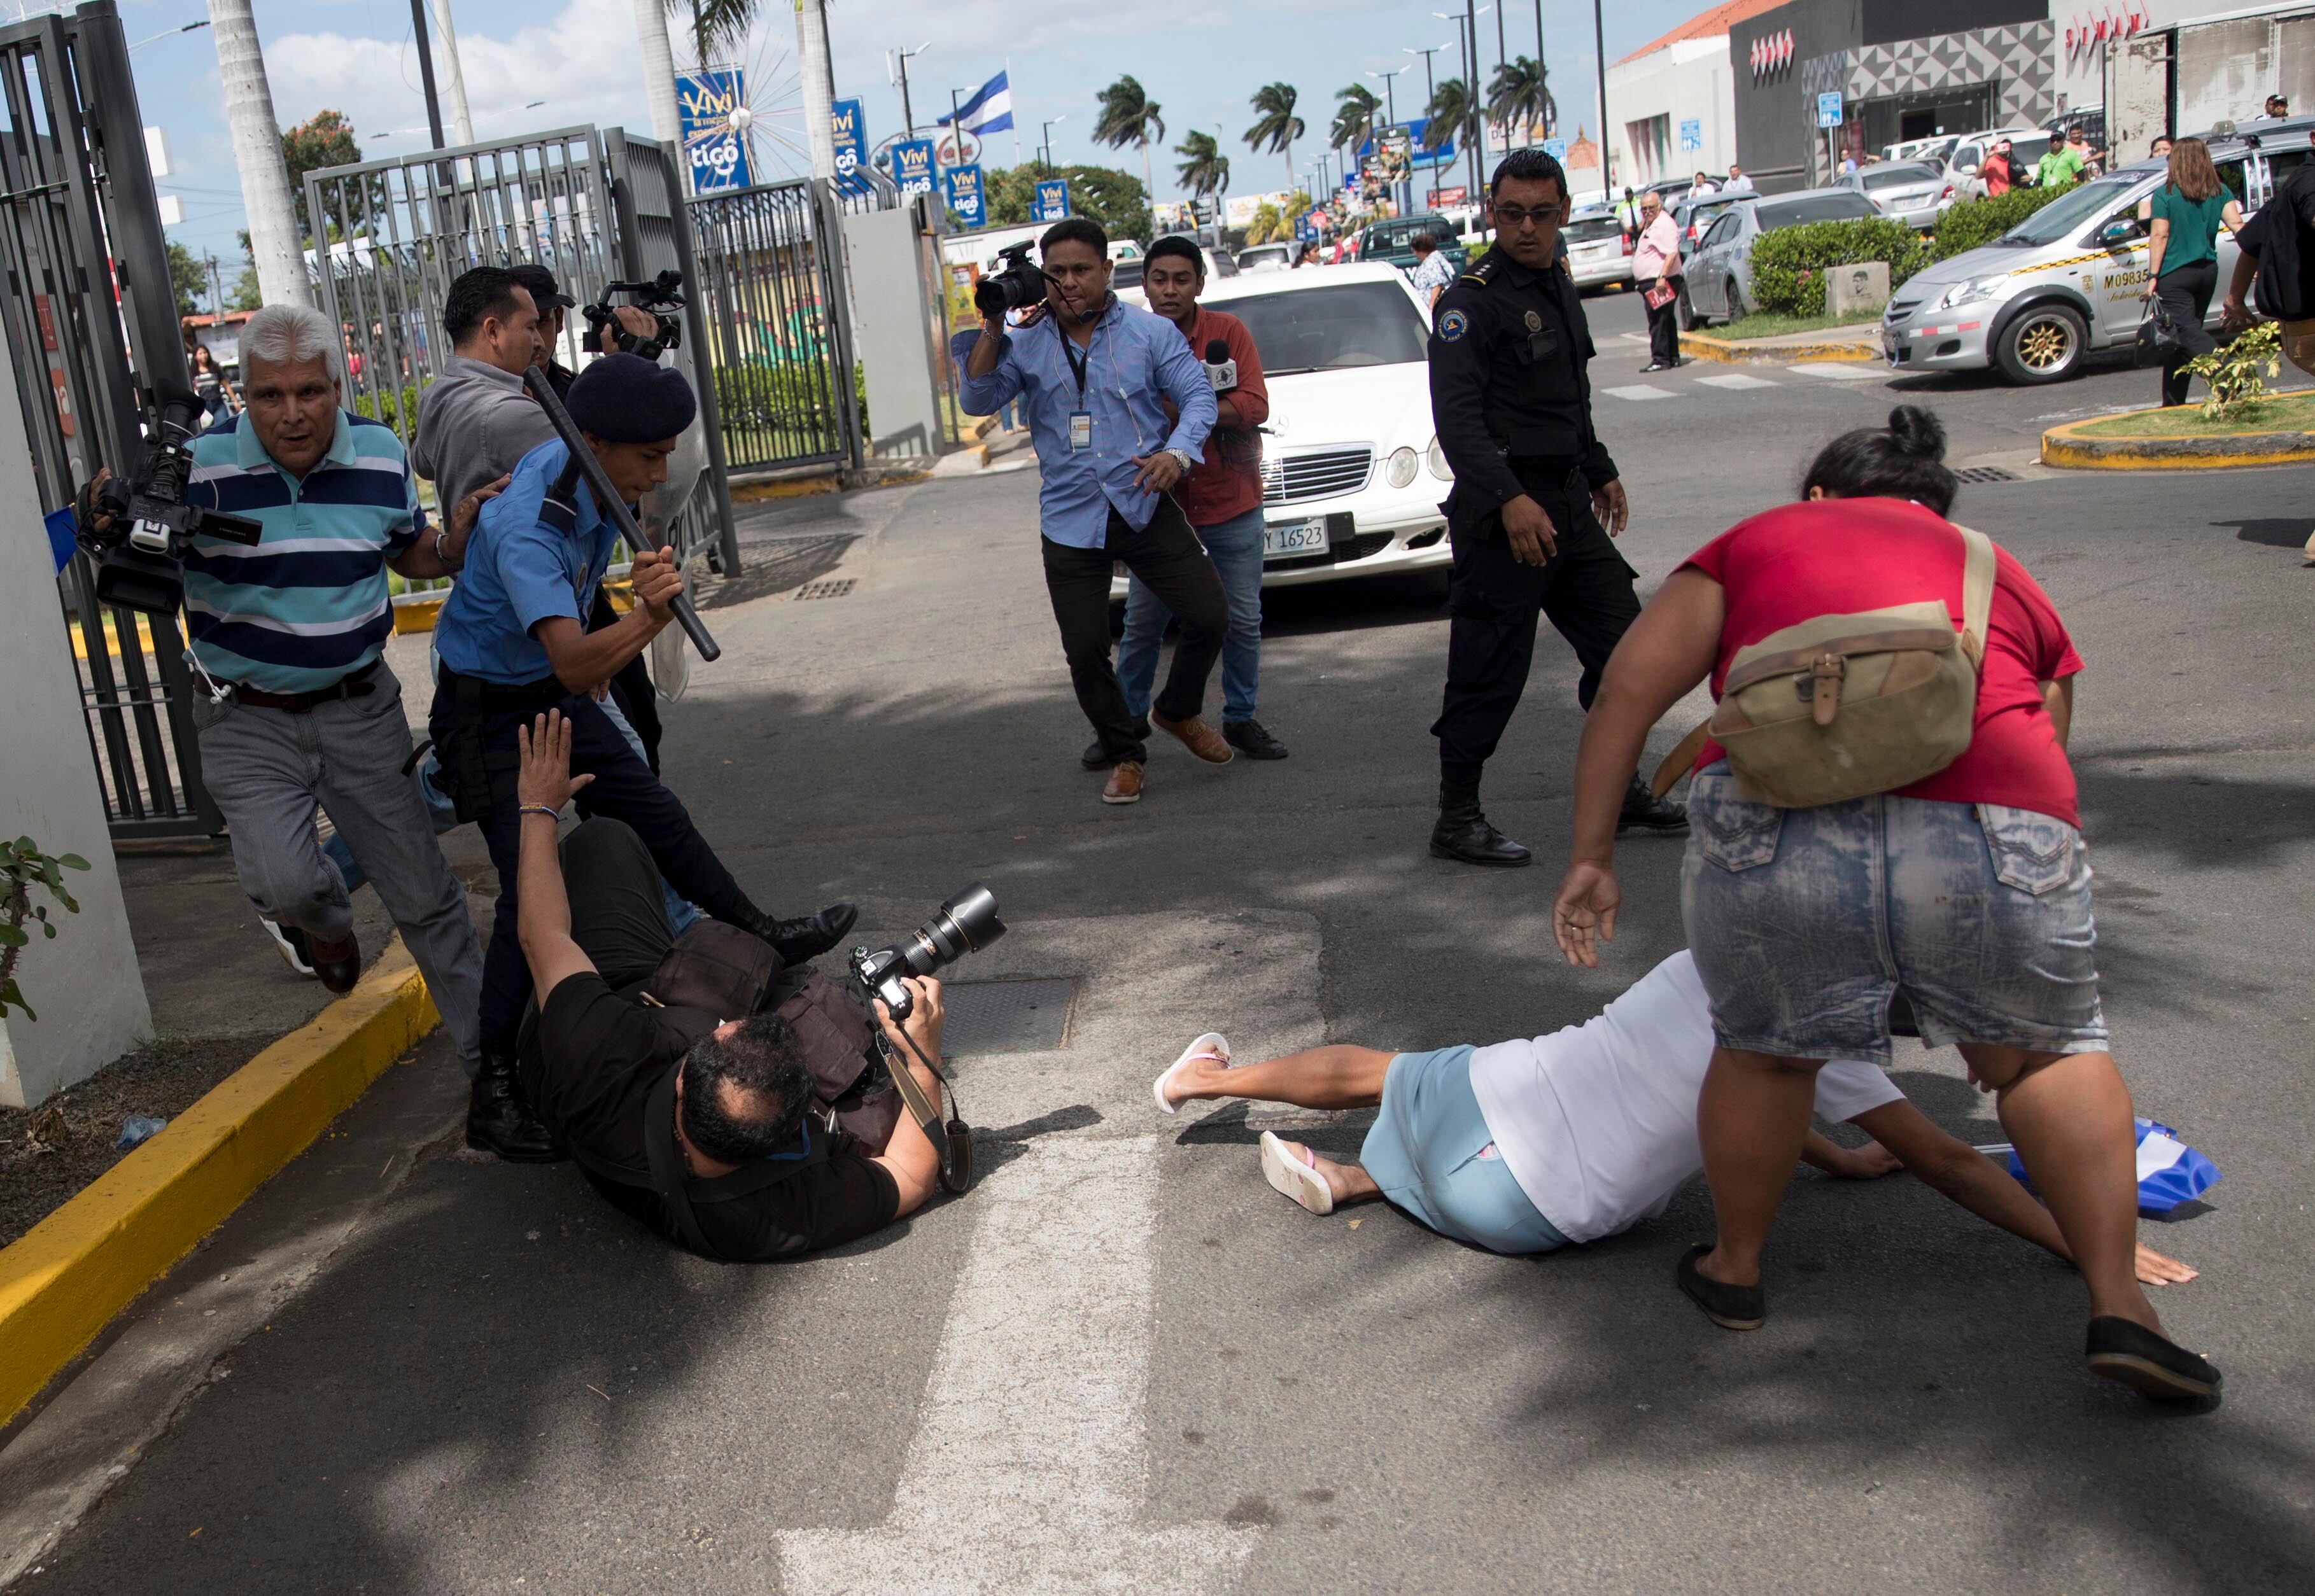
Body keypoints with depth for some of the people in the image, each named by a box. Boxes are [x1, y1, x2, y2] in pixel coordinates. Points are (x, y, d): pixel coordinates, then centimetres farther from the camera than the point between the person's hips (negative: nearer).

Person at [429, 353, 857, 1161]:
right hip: (487, 710, -8)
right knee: (532, 885, -16)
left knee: (657, 816, 18)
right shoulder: (527, 531, -35)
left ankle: (761, 935, 37)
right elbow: (575, 665, -47)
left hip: (556, 693, 8)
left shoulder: (589, 466, -8)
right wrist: (647, 618, -62)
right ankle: (494, 1095, -10)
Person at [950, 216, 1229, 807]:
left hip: (1146, 508, -1)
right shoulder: (1026, 344, 4)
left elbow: (1198, 396, -2)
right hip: (1070, 521, 1)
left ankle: (1178, 712, 24)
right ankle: (1125, 756, 22)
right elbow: (976, 401, -5)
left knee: (1210, 614, -4)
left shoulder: (1152, 333, 1)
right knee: (1085, 650, 2)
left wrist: (1178, 452, -20)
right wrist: (992, 330, -13)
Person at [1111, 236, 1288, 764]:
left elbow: (1255, 406, -14)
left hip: (1233, 504, 0)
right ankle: (1127, 719, 22)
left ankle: (1241, 719, 21)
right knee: (1142, 622, 7)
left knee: (1243, 620, 6)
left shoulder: (1228, 333, -4)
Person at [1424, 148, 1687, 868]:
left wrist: (1600, 471, 31)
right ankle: (1457, 820, 7)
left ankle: (1617, 790, 27)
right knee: (1490, 672, -4)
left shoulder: (1558, 285, 15)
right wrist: (1509, 499, -32)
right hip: (1501, 511, -8)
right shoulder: (1472, 300, -12)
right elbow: (1457, 416, -22)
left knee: (1623, 645, 12)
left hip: (1567, 502, 9)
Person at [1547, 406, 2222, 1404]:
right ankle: (2119, 1305, 20)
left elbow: (1630, 691, 14)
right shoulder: (2008, 581, 31)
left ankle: (1736, 1267, 39)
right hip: (1988, 830, 1)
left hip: (1771, 828, -1)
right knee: (2049, 1052, 24)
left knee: (1767, 1052, 22)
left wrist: (1591, 857, 16)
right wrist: (1982, 1004, 37)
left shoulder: (1757, 540, 26)